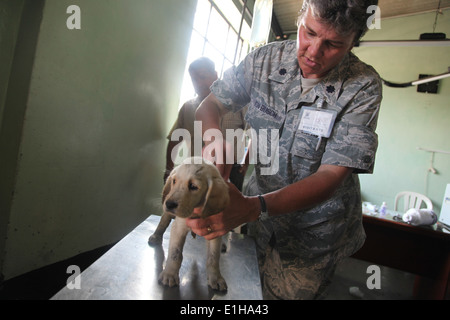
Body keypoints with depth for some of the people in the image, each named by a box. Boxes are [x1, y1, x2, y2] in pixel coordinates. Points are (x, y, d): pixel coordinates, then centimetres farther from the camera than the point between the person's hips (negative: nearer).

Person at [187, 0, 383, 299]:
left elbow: (331, 176, -25)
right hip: (258, 211, 3)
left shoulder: (363, 87, -20)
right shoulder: (265, 59, -10)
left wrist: (253, 208, -41)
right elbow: (211, 104, -2)